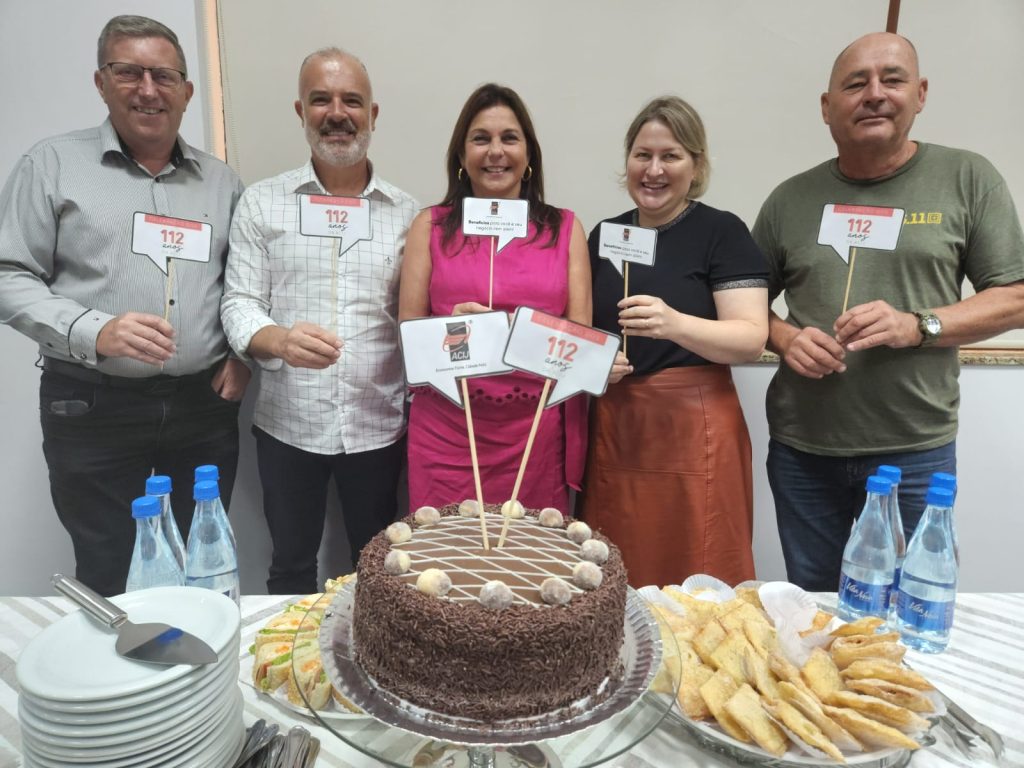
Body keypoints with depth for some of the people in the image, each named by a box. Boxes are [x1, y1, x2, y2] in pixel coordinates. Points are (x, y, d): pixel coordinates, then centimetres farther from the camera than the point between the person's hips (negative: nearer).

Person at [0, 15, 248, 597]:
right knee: (107, 582, 7)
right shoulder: (53, 166, 2)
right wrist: (94, 332, -18)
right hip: (93, 408, -2)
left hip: (205, 404, 3)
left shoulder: (221, 180, 12)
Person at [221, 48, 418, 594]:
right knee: (290, 567, 16)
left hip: (379, 424, 1)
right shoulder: (261, 203, 1)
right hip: (288, 423, 0)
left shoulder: (406, 212, 4)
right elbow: (238, 304, -3)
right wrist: (280, 340, -26)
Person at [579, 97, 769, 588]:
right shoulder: (605, 233, 11)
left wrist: (675, 324, -29)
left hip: (691, 428, -4)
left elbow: (752, 339, -12)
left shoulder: (722, 233, -4)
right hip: (613, 428, 5)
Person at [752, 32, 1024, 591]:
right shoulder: (791, 199, 4)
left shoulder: (968, 180, 0)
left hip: (917, 452, -1)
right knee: (809, 608, 17)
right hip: (802, 450, 2)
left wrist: (918, 326, -16)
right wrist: (786, 339, -11)